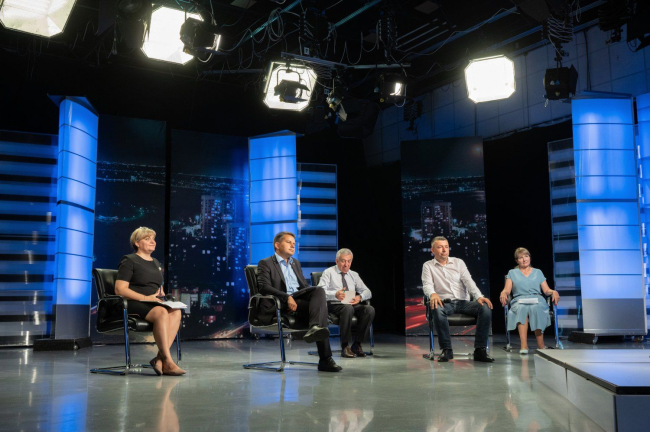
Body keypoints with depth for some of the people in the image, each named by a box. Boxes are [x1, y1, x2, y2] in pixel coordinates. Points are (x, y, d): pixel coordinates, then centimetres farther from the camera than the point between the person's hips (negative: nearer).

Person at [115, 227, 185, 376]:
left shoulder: (156, 262, 24)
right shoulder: (129, 261, 1)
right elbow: (119, 289, -10)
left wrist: (161, 294, 7)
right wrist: (145, 298, -17)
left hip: (154, 303, 7)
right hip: (133, 304, -7)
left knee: (175, 312, -27)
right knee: (162, 312, -36)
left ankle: (160, 358, -35)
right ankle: (167, 361, -37)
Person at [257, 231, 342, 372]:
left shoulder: (296, 263, 30)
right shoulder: (265, 264, 7)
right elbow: (264, 287, -9)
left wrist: (317, 297, 1)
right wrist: (287, 297, -24)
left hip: (302, 297, 6)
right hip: (282, 303, -6)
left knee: (319, 290, -28)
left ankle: (315, 329, -43)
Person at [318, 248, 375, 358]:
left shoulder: (354, 275, 23)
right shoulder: (328, 273, 7)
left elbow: (367, 292, 15)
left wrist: (359, 297, -10)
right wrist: (335, 294, -29)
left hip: (353, 304, 5)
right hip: (334, 305, -5)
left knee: (370, 309, -26)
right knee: (348, 308, -39)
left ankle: (357, 344, -17)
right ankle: (345, 346, -29)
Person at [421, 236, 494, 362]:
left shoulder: (458, 262, 17)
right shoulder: (428, 266, 11)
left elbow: (468, 281, 5)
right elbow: (427, 284, -5)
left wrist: (479, 297, -15)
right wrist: (432, 294, -31)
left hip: (463, 302, 3)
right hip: (444, 303, -3)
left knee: (486, 307, -26)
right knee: (437, 309, -39)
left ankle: (480, 349, -23)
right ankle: (446, 349, -26)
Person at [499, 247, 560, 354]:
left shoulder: (538, 272, 24)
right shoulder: (512, 273, 22)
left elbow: (546, 290, 16)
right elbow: (507, 290, 8)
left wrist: (553, 292, -8)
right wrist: (503, 293, -16)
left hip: (537, 300, 1)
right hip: (519, 301, 0)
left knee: (536, 309, -37)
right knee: (521, 309, -38)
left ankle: (541, 346, -31)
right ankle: (524, 345, -44)